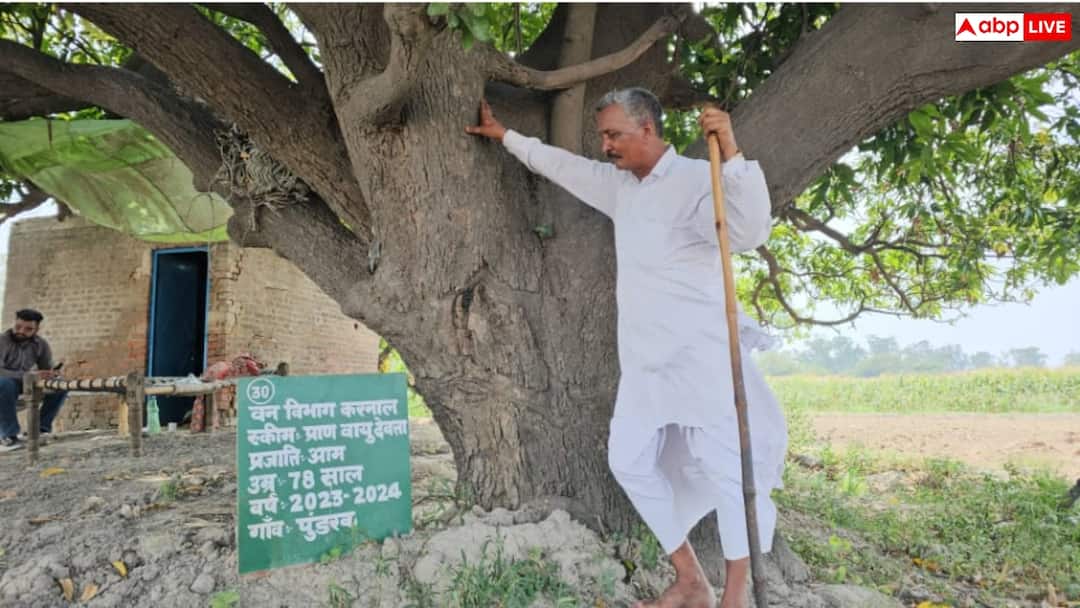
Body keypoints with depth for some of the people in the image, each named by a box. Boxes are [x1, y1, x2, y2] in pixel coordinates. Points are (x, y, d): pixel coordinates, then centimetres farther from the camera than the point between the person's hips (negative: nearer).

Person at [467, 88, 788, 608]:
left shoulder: (697, 180, -11)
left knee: (725, 467, -3)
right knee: (630, 460, 8)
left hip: (700, 353, -8)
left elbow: (749, 231, -27)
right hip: (644, 358, 8)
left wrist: (731, 155, -36)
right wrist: (505, 136, 35)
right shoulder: (619, 184, 13)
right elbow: (562, 165, 27)